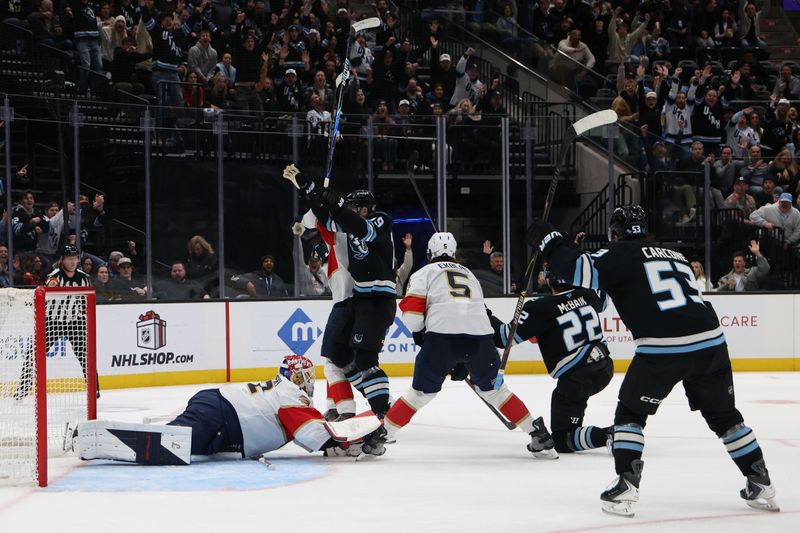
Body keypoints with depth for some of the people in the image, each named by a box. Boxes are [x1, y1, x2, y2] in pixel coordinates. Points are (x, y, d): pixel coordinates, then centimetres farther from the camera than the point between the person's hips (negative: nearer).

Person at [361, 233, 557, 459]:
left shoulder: (425, 273, 20)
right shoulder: (470, 275, 35)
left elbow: (411, 308, 4)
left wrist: (419, 333, 23)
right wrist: (462, 363, 38)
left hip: (442, 334, -3)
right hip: (480, 337, 3)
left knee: (422, 392, 10)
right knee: (492, 388, 22)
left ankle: (381, 435, 8)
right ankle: (539, 435, 18)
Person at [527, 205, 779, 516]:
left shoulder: (622, 254, 5)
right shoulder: (675, 256, 25)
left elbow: (582, 272, -6)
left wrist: (549, 242, 4)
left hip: (663, 349, -5)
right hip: (711, 342, 5)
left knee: (630, 413, 14)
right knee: (723, 414, 22)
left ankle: (625, 488, 4)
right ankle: (760, 485, 23)